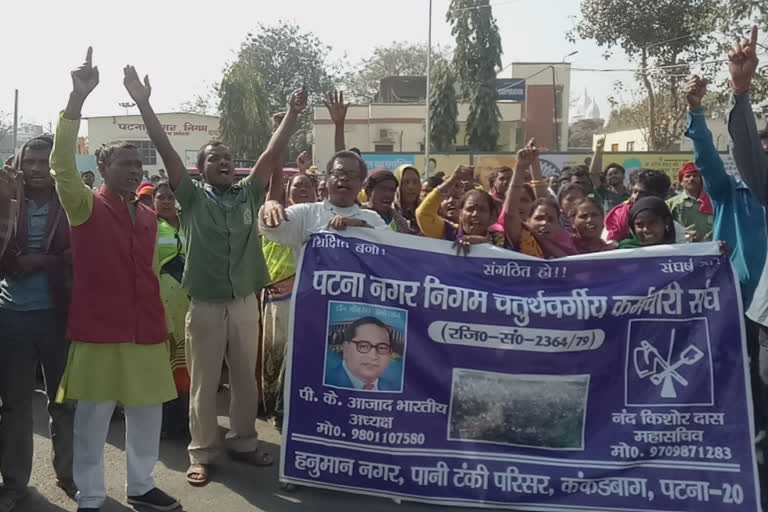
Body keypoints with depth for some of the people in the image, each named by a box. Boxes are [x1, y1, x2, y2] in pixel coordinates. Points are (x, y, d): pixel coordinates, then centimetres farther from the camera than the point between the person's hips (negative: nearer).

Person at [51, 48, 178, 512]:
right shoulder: (85, 207, -4)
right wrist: (78, 98, -30)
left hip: (145, 329, 6)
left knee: (148, 412, 13)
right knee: (94, 416, 5)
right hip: (99, 329, -5)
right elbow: (63, 164, -22)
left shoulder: (149, 215, 12)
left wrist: (162, 321, 18)